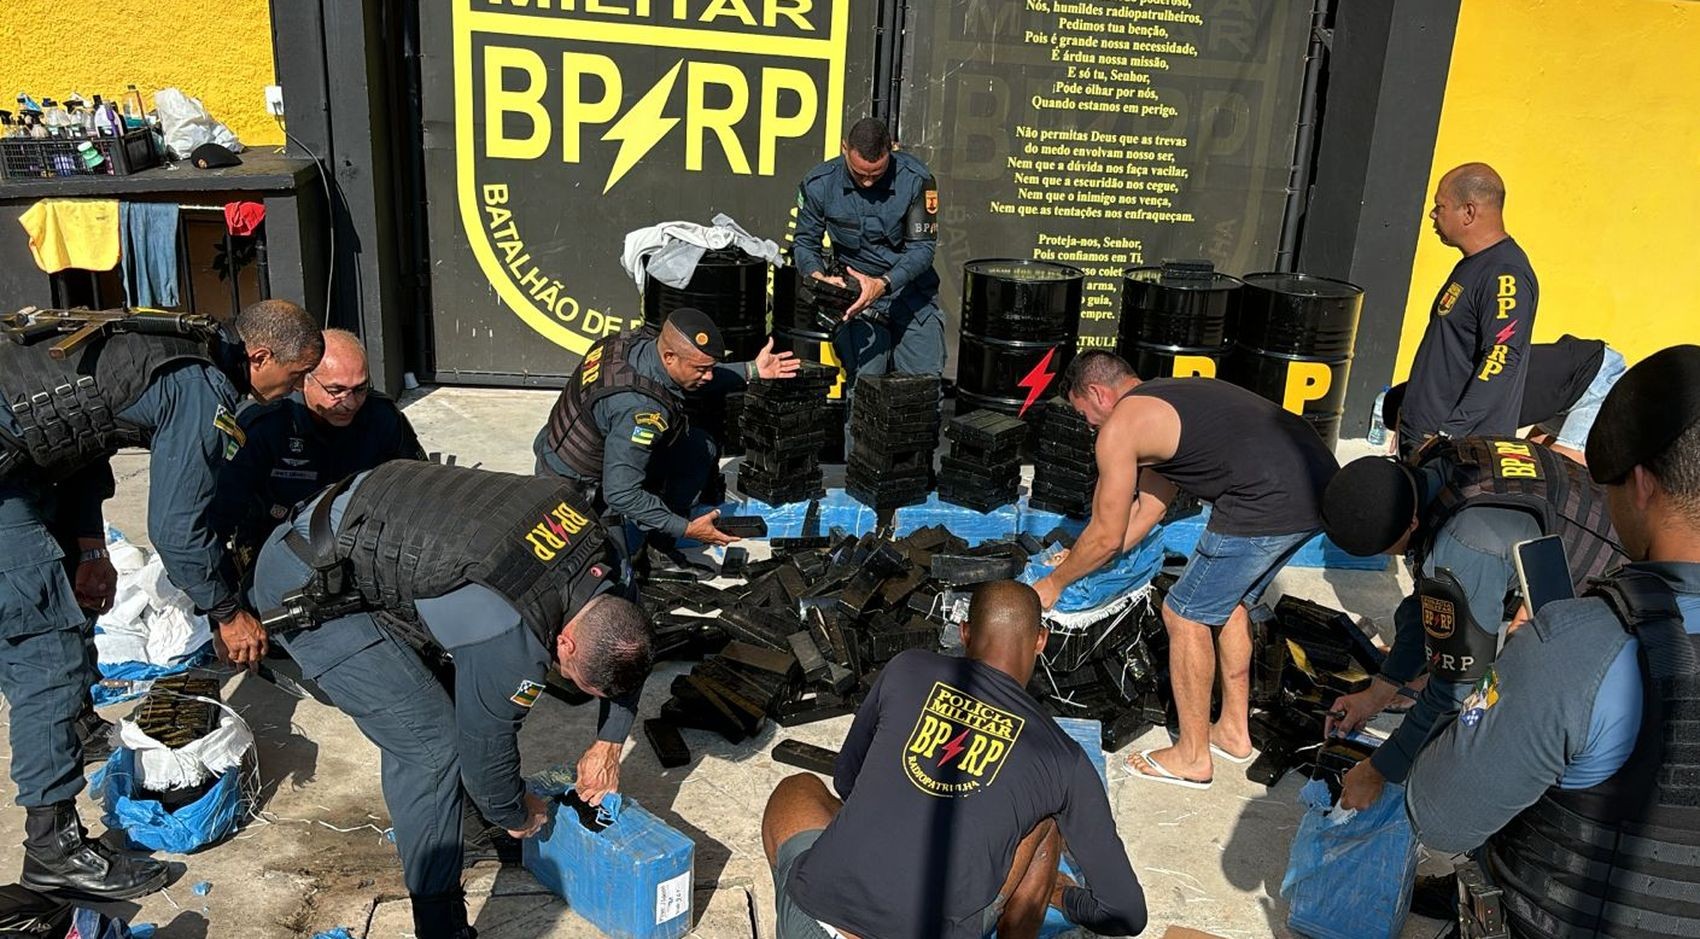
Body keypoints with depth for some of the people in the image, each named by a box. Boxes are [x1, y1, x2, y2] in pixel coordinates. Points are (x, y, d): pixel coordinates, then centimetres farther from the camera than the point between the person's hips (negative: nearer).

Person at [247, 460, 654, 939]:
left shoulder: (594, 543, -7)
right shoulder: (511, 640, -30)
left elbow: (626, 646, 12)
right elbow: (487, 743, -13)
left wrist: (608, 745, 14)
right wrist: (515, 817, 7)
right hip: (306, 587, -8)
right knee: (429, 744, -6)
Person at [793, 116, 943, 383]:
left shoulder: (915, 179, -13)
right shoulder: (819, 184, -9)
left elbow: (922, 246, -12)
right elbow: (804, 242, 1)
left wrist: (883, 284, -28)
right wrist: (820, 278, -20)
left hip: (909, 286, 0)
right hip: (853, 288, 0)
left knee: (926, 376, -9)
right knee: (866, 376, -15)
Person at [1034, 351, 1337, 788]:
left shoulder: (1119, 427, -2)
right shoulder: (1165, 397, 26)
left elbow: (1107, 536, 4)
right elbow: (1149, 508, 33)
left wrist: (1055, 582, 20)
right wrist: (1081, 561, 38)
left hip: (1269, 503, -10)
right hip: (1319, 482, 10)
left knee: (1185, 615, 6)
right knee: (1230, 601, 26)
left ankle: (1192, 757, 18)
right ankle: (1234, 730, 38)